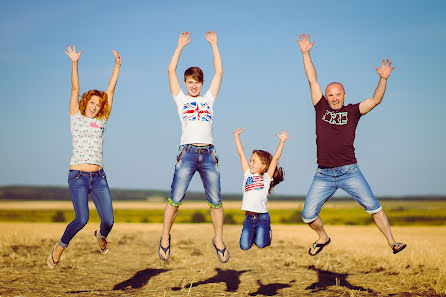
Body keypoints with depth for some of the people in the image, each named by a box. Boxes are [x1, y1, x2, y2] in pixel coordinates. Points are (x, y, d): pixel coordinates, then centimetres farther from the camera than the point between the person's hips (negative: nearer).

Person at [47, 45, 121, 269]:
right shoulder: (76, 117, 10)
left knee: (108, 221, -5)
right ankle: (60, 246, 8)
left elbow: (111, 90, 13)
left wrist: (117, 65, 12)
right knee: (82, 219, -20)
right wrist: (74, 63, -6)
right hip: (78, 176, -3)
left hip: (99, 177, 3)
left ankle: (101, 236, 32)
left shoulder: (101, 122, 14)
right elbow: (75, 89, 1)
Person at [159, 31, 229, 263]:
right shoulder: (181, 100, 16)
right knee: (175, 199, -7)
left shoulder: (208, 99, 21)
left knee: (215, 201, -1)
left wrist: (214, 44, 19)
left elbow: (219, 72, 18)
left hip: (209, 154, 2)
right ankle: (165, 237, 8)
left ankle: (219, 241, 11)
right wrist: (181, 46, 14)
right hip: (187, 152, -2)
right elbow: (171, 71, 11)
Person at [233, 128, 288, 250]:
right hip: (248, 217, 3)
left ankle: (267, 233, 20)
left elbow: (275, 158, -4)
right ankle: (253, 234, 24)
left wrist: (282, 142, -11)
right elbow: (241, 154, 14)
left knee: (260, 244, -14)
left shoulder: (267, 177, 4)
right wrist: (237, 137, 17)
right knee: (244, 246, -9)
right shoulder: (248, 174, 13)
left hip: (262, 217, -3)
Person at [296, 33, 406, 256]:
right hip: (323, 175, 1)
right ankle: (323, 238, 28)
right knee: (308, 215, 0)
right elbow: (312, 80, 8)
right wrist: (305, 54, 7)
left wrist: (383, 78, -15)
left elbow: (375, 100, -1)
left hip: (349, 172, -1)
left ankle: (392, 242, 0)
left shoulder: (353, 111, 8)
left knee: (373, 206, -9)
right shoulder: (321, 108, 9)